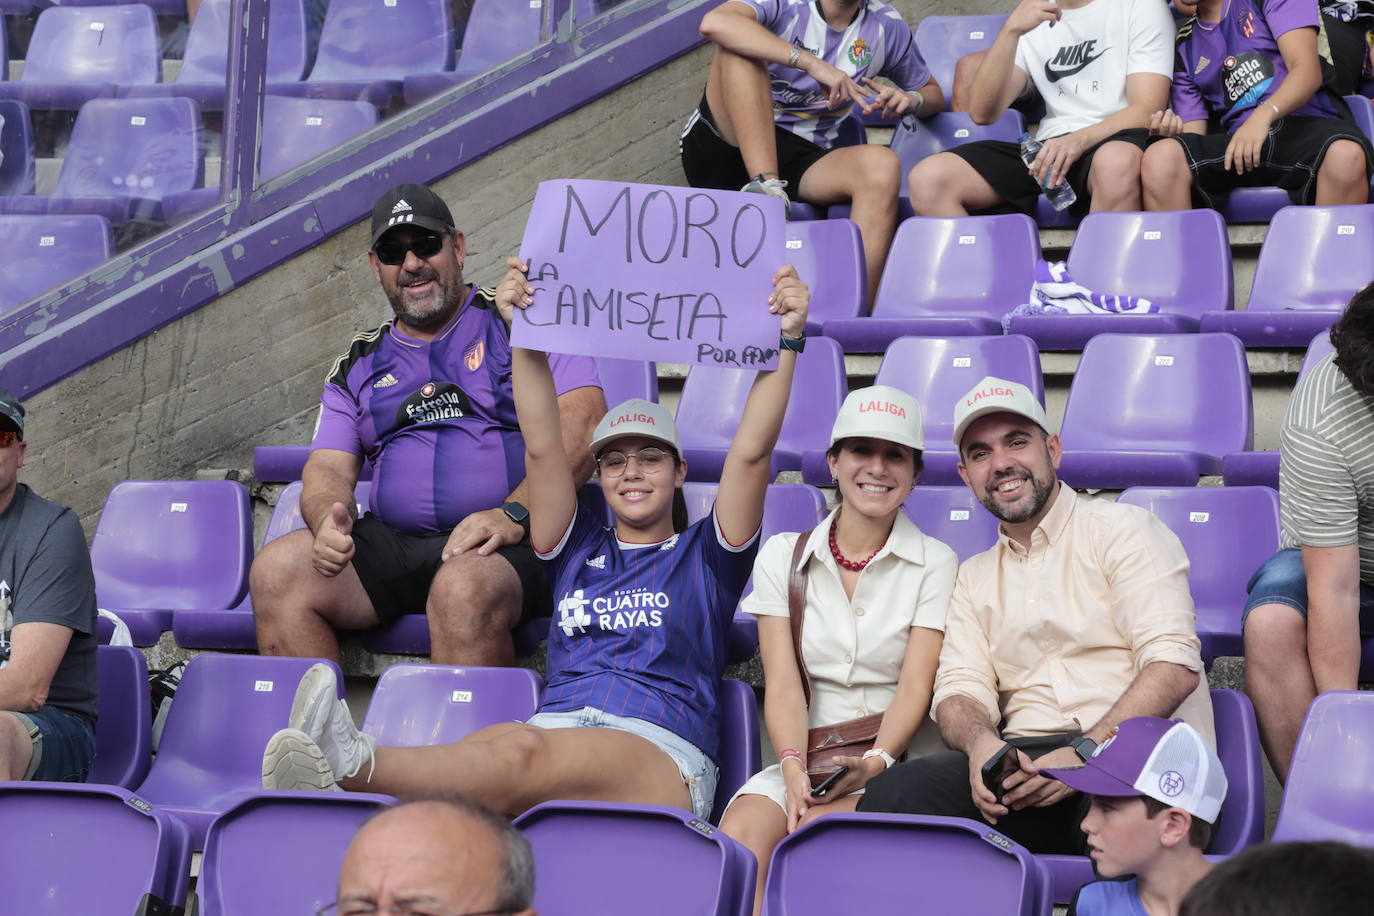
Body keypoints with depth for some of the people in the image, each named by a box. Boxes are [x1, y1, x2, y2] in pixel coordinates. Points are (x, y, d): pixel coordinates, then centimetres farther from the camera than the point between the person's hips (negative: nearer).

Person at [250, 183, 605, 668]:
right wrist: (328, 521, -12)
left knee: (464, 588, -39)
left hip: (514, 543, -4)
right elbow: (327, 469, 14)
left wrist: (514, 513, -18)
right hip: (393, 545, 5)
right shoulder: (360, 364, 22)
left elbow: (582, 421, -5)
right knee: (276, 570, -20)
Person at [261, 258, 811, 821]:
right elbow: (542, 448, 21)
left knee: (524, 753, -40)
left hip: (662, 760, -3)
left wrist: (785, 342, 3)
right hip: (558, 721, 3)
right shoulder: (580, 548, 32)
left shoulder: (703, 556, 25)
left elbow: (750, 453, 13)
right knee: (493, 742, -39)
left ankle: (355, 763, -69)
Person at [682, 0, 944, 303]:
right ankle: (765, 190, -37)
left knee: (882, 166, -27)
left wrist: (910, 100, -2)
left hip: (803, 162, 3)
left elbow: (933, 93, 25)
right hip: (723, 147, -3)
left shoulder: (886, 26, 9)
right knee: (741, 44, -25)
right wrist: (811, 63, -31)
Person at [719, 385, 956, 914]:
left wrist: (875, 763, -24)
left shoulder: (935, 564, 5)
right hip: (808, 756, 2)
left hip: (898, 761, -2)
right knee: (741, 833, -31)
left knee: (817, 830, -35)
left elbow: (915, 686, -5)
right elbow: (783, 682, 1)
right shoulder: (782, 557, 11)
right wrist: (794, 768, -18)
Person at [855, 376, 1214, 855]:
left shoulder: (1122, 529, 8)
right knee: (893, 792, -27)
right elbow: (959, 689, 13)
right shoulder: (974, 578, 26)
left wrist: (1087, 752, -19)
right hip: (1024, 758, 4)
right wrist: (981, 744, -13)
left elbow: (1175, 665, -5)